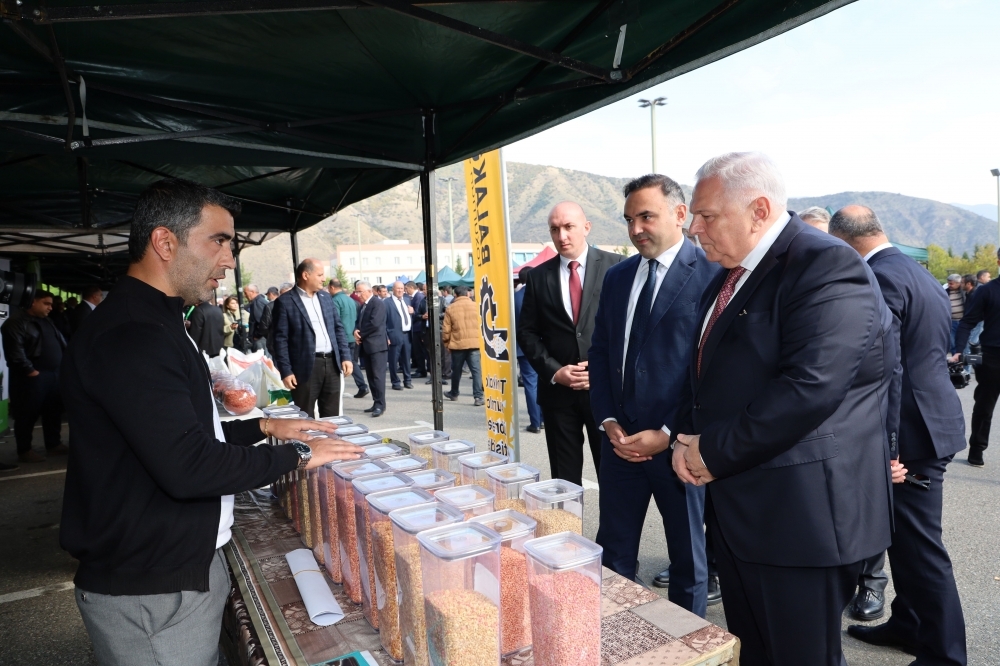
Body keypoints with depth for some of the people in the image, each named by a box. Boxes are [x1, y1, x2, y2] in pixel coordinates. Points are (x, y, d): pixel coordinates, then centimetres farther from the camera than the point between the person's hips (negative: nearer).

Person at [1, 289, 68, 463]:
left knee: (54, 411, 13)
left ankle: (54, 444, 25)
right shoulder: (17, 321, -9)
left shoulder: (46, 321, 18)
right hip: (32, 376, -8)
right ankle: (24, 450, 10)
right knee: (28, 414, 0)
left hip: (53, 374, 8)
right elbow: (15, 350, -18)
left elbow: (61, 342, 20)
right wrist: (30, 370, -19)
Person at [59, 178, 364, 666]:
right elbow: (189, 467, -29)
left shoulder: (152, 324, 13)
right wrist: (297, 456, -17)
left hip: (189, 565, 10)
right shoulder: (130, 336, -24)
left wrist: (263, 427, 9)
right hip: (150, 594, -10)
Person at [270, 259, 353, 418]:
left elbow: (339, 328, 15)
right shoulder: (285, 302, -5)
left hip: (332, 363, 5)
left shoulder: (326, 297, 13)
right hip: (306, 367, -5)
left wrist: (345, 357, 5)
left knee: (332, 417, 12)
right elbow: (280, 339, -8)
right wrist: (285, 371, -13)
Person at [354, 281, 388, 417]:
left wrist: (361, 334, -10)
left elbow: (374, 323, -21)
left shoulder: (378, 303, -11)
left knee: (378, 375, -9)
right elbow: (359, 322, 19)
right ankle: (376, 403, 16)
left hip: (377, 345, -9)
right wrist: (356, 331, -4)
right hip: (366, 346, 9)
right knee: (370, 376, 10)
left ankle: (380, 405, -5)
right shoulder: (363, 305, 18)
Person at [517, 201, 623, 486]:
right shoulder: (538, 276, 7)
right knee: (564, 477, 11)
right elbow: (527, 332, 7)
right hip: (558, 389, 2)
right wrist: (553, 371, -6)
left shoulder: (615, 266, -1)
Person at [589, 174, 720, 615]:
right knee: (613, 554, 15)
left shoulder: (713, 274, -9)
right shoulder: (617, 276, 10)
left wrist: (669, 433, -14)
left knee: (688, 557, 14)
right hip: (620, 437, 5)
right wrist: (607, 420, 0)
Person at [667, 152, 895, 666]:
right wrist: (687, 439, 0)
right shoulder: (728, 277, 12)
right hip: (736, 508, 8)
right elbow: (702, 369, 17)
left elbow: (809, 388, -27)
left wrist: (714, 451, -17)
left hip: (802, 514, -8)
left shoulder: (828, 267, -16)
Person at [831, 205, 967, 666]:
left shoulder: (880, 277, -18)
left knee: (920, 545, 2)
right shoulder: (921, 275, 14)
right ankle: (908, 624, 36)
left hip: (911, 428, -10)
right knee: (905, 536, 21)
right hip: (932, 417, 10)